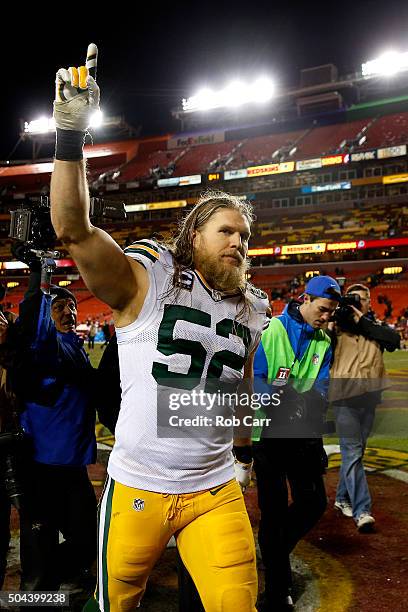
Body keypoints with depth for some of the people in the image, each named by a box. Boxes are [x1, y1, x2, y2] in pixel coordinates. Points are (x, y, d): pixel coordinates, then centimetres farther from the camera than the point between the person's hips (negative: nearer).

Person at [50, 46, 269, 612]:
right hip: (137, 487, -3)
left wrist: (244, 450, 24)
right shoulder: (146, 282, -10)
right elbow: (73, 230, -23)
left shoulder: (250, 312, 6)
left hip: (216, 490, 3)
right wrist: (70, 135, -30)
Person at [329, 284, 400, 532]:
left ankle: (343, 498, 29)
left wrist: (363, 322, -11)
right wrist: (342, 312, -12)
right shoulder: (337, 325, 3)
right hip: (346, 394, -4)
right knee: (353, 452, -8)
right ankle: (362, 510, -5)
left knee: (356, 451, 14)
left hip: (370, 396, 5)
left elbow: (395, 339, -7)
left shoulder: (376, 326, 11)